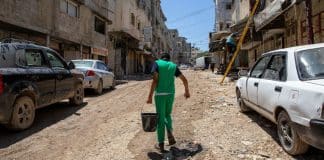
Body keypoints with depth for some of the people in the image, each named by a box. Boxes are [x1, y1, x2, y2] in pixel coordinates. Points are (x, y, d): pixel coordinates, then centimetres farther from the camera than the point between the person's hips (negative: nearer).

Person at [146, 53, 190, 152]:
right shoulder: (173, 66, 12)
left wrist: (150, 96, -14)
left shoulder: (157, 63, 0)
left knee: (160, 118, 5)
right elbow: (185, 80, 14)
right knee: (167, 115, 24)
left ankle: (161, 144, 9)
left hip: (160, 94, -3)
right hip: (170, 94, 3)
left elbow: (155, 80, -14)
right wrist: (187, 91, 29)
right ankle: (170, 134, 1)